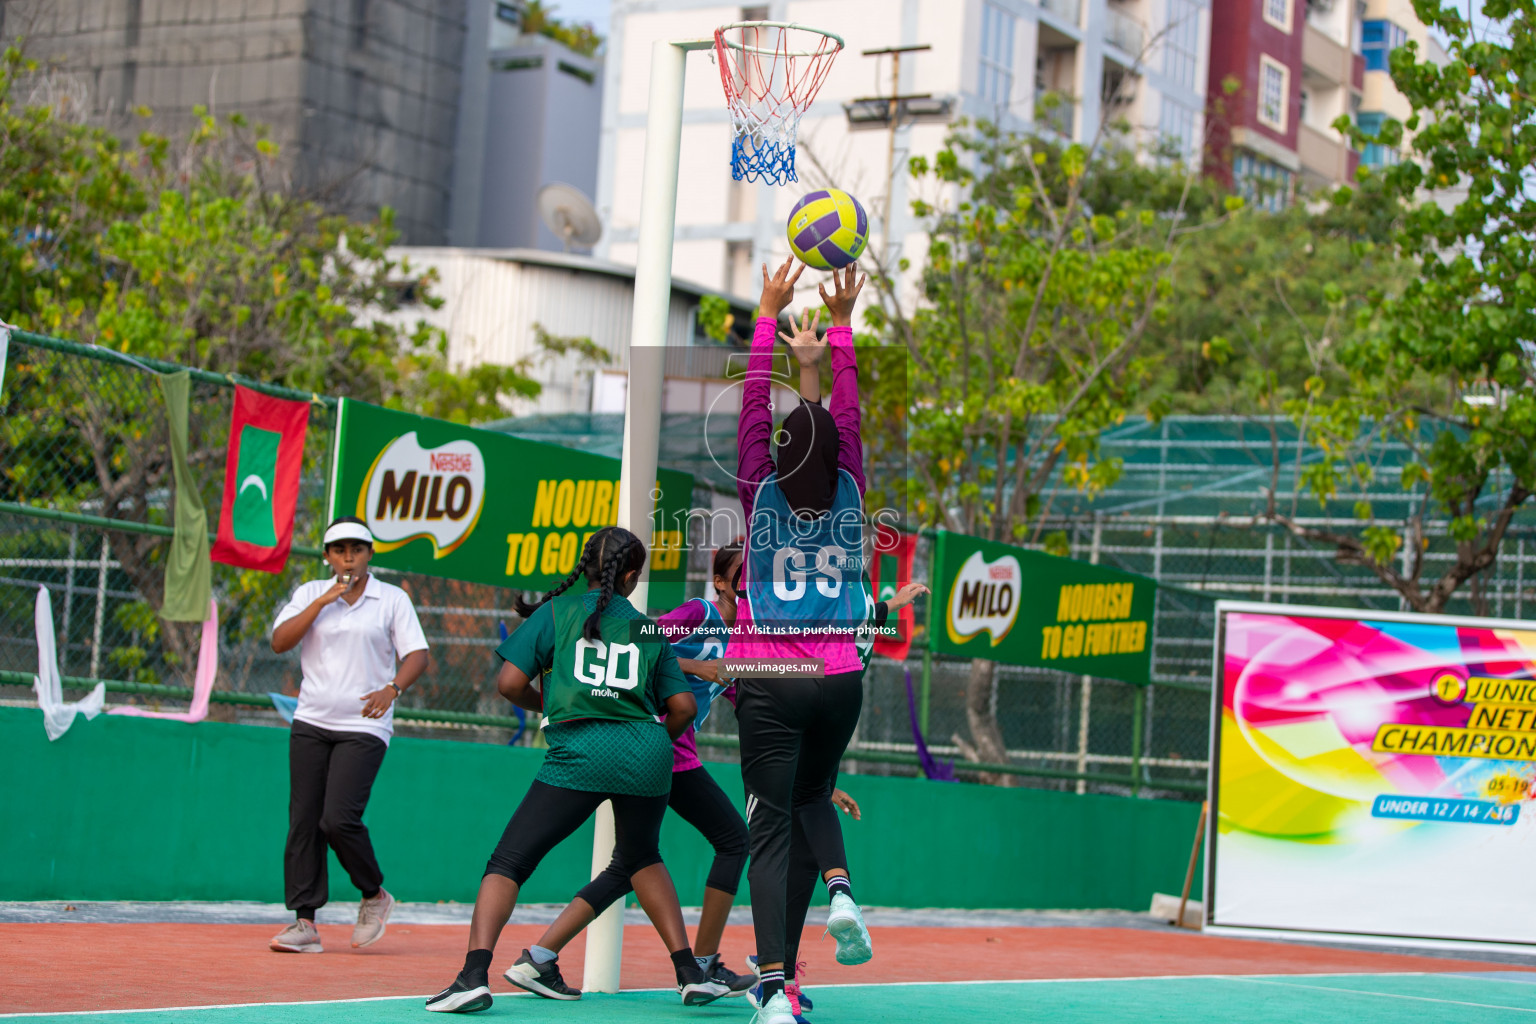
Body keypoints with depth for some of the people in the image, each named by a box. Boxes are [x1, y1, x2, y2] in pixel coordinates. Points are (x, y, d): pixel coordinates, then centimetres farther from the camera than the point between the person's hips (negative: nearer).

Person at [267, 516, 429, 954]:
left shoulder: (393, 599, 4)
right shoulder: (310, 594, 10)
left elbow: (416, 655, -2)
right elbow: (279, 642, -1)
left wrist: (391, 689, -21)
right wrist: (322, 601, -9)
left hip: (363, 727, -3)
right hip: (311, 722, 3)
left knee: (338, 819, -16)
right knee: (304, 820, -2)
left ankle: (374, 895, 8)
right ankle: (305, 921, 3)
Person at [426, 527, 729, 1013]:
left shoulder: (556, 612, 10)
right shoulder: (648, 630, 17)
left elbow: (510, 683, 3)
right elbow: (684, 707, 14)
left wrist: (545, 706, 24)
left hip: (579, 751, -3)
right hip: (647, 754, 3)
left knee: (507, 863, 3)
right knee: (642, 858, 29)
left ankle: (474, 974, -18)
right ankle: (690, 973, 22)